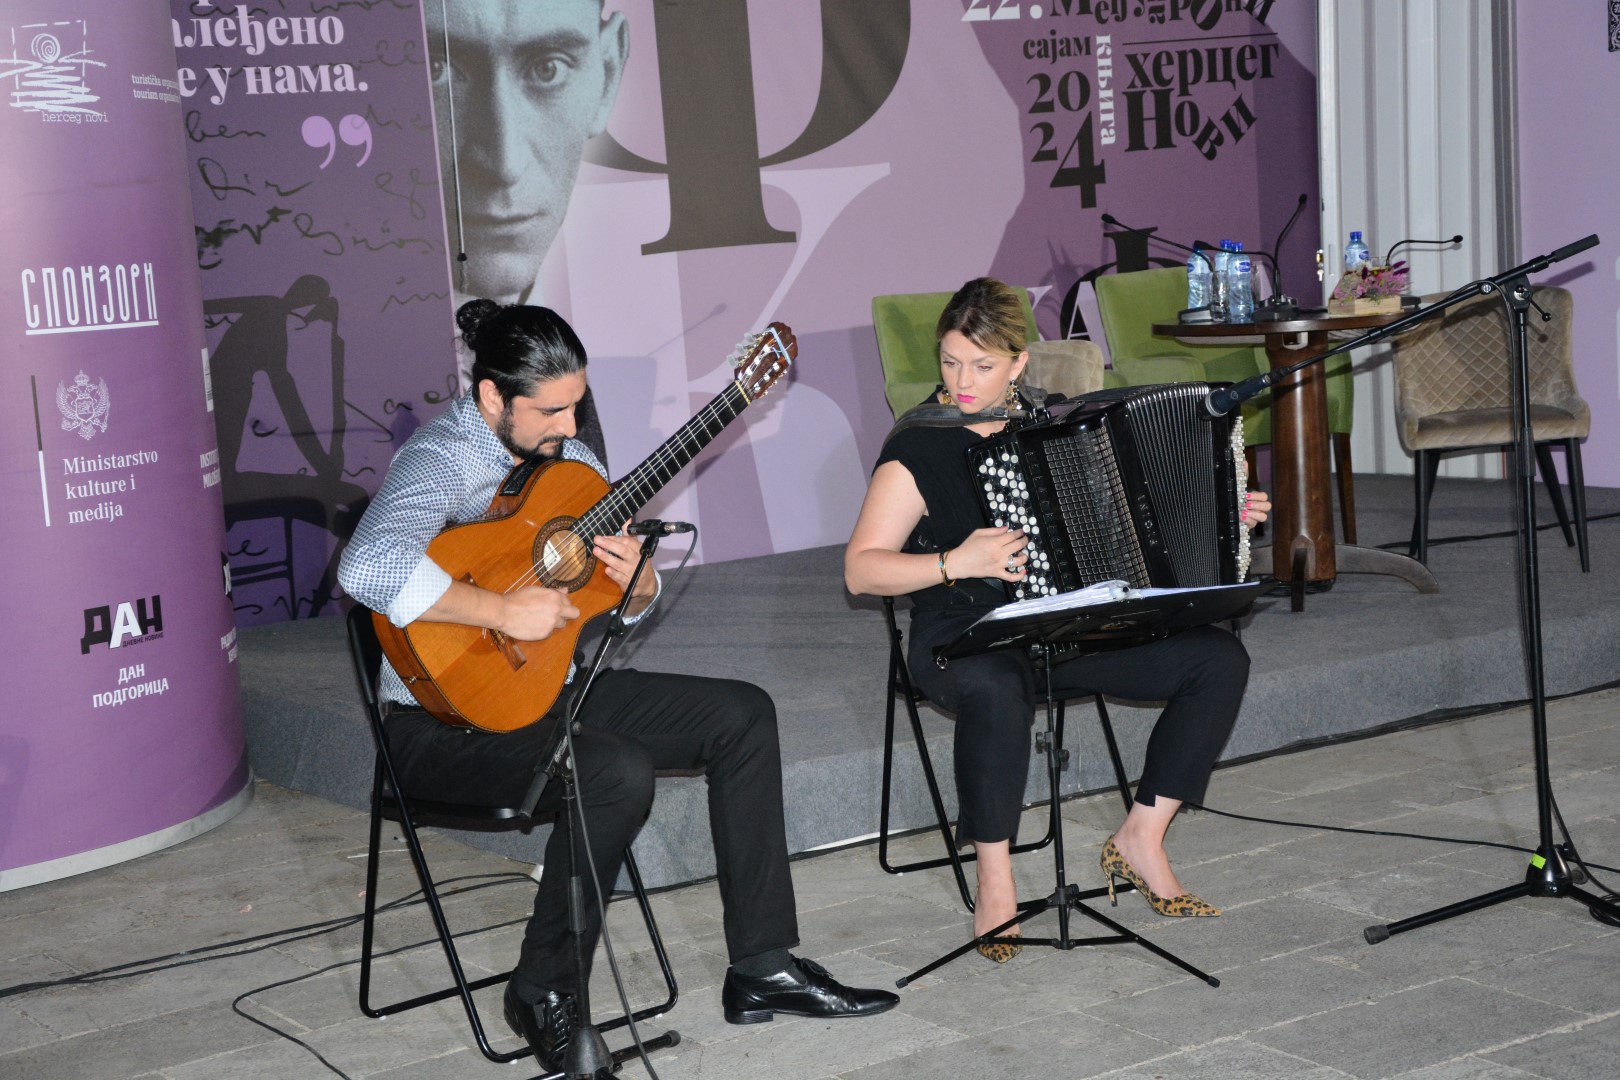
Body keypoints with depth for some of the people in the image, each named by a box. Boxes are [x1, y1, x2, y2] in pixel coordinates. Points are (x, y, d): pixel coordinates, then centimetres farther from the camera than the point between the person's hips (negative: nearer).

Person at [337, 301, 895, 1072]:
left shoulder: (571, 459, 8)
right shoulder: (440, 460, -19)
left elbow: (622, 607, 16)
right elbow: (368, 569, -40)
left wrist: (635, 584, -9)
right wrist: (504, 611, -33)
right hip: (447, 717, -9)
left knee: (742, 716, 0)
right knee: (618, 772, -33)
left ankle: (762, 969, 4)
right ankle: (543, 994, -11)